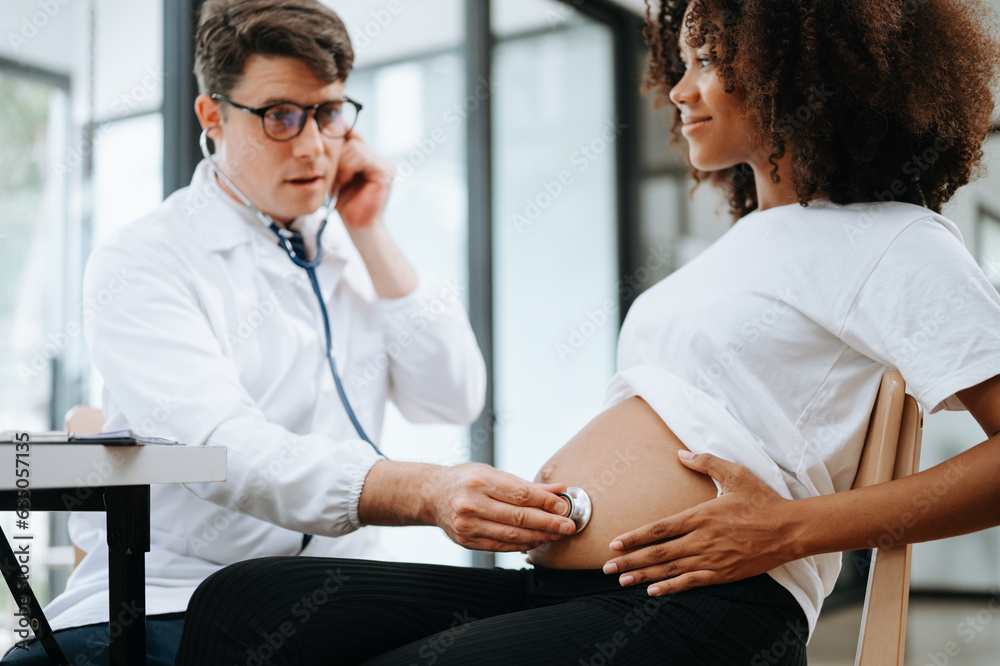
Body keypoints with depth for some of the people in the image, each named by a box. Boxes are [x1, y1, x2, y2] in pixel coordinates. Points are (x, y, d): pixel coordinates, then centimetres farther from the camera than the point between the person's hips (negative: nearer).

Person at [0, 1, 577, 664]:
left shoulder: (352, 251, 14)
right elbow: (221, 448, -22)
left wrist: (370, 235, 0)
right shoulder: (138, 262, -6)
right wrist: (426, 492, -36)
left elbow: (454, 401, 5)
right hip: (174, 592, -4)